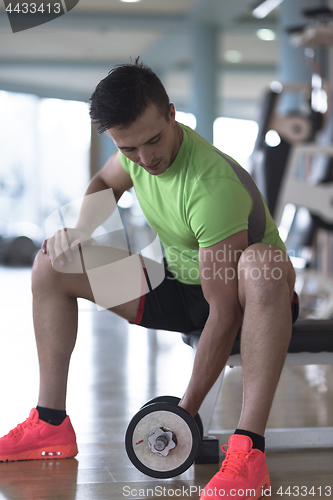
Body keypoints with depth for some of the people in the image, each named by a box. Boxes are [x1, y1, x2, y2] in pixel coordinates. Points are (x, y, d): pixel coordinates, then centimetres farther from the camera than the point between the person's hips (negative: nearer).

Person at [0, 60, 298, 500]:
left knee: (262, 267, -44)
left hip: (247, 297, -7)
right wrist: (77, 229, -6)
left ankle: (248, 451, -44)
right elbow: (104, 184, 15)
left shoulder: (212, 185, -34)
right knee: (51, 267, 0)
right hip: (177, 285, 7)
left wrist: (188, 409, -27)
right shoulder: (137, 148, -12)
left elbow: (225, 314, -32)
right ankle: (51, 425, 1)